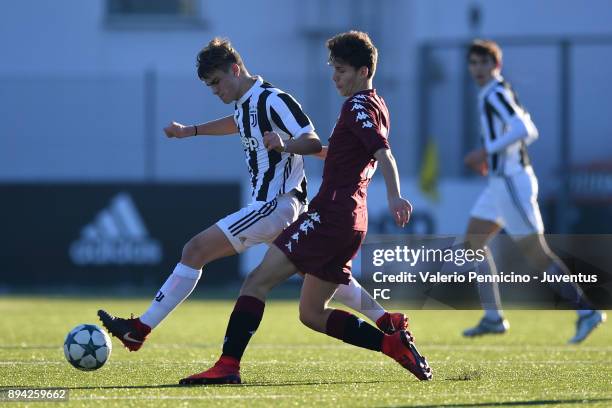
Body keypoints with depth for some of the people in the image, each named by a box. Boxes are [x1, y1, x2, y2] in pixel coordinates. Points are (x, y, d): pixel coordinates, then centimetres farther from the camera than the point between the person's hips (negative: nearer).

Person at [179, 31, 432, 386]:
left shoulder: (358, 106, -7)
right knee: (312, 314, 13)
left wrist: (395, 197, -40)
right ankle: (394, 343, 4)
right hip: (353, 222, 10)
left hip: (330, 216, -10)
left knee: (257, 281, -11)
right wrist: (291, 147, 36)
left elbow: (383, 152, -25)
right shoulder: (379, 107, 21)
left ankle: (228, 366, -19)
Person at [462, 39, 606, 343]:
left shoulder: (495, 94, -14)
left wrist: (486, 151, -24)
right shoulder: (497, 93, 16)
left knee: (536, 252, -10)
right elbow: (528, 131, 23)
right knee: (473, 241, 11)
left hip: (512, 181, -11)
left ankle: (586, 311, -7)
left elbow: (522, 129, -27)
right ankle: (493, 318, 11)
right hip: (500, 182, 11)